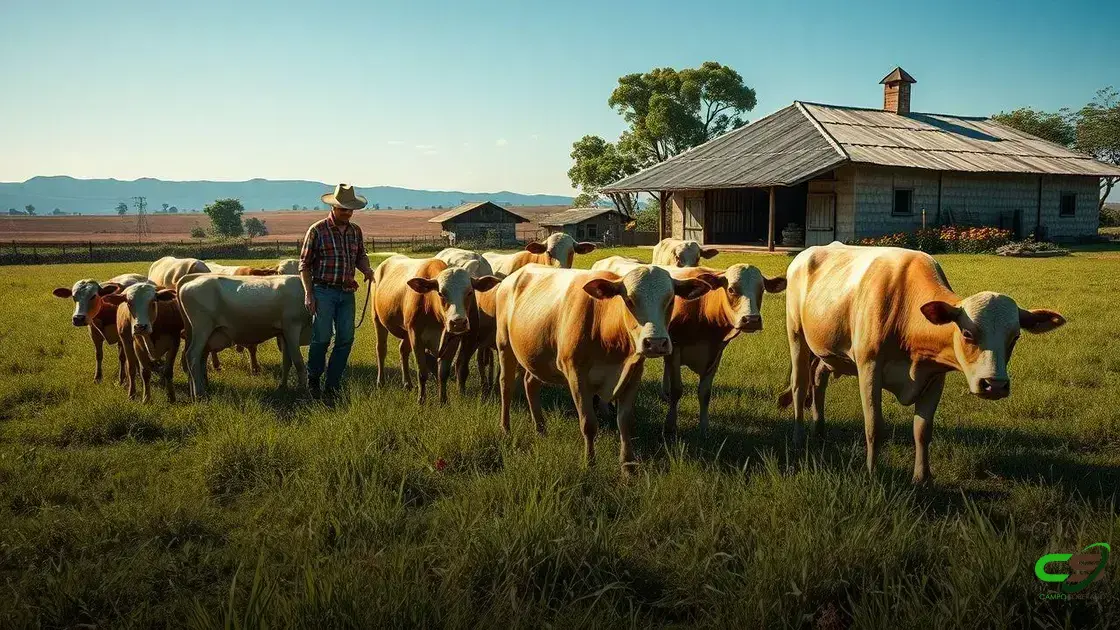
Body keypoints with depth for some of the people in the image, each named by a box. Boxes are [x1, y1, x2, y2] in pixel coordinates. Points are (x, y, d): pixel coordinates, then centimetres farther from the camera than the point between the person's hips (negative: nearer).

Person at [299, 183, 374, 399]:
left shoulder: (355, 231, 10)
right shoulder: (317, 230, -4)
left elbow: (361, 256, 22)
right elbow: (304, 264, -2)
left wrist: (366, 269, -2)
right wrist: (308, 294, -9)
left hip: (347, 293, 5)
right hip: (323, 291, -5)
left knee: (346, 338, 3)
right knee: (322, 337, -5)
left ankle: (332, 385, 14)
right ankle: (313, 380, 17)